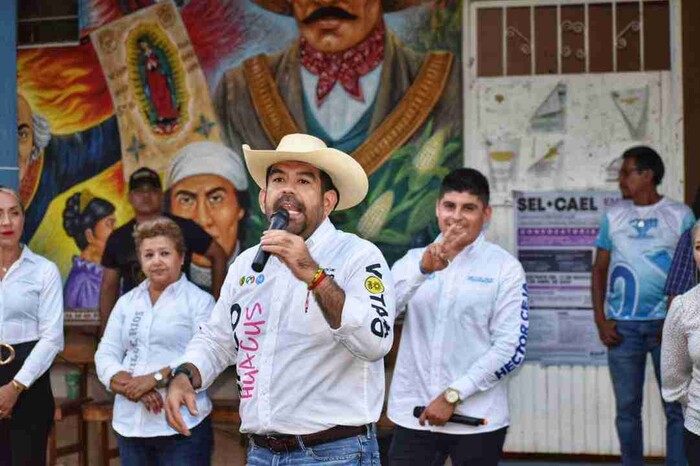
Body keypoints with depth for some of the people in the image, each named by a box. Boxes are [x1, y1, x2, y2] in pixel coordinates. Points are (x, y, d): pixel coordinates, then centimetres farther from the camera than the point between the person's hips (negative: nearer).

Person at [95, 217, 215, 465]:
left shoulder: (199, 300, 0)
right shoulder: (126, 302, 14)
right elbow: (105, 355, 7)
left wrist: (155, 378, -17)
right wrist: (134, 388, -11)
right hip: (129, 425, 5)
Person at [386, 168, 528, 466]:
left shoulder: (505, 268, -1)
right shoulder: (413, 260, 7)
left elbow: (511, 348, -6)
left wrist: (453, 395, -11)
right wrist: (423, 269, -22)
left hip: (477, 419, -2)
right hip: (412, 414, 2)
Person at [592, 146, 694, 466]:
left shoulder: (680, 215, 1)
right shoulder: (614, 216, 8)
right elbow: (599, 270, 10)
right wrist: (600, 320, 0)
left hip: (666, 323, -2)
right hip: (623, 325, 2)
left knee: (677, 407, -1)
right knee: (627, 407, 7)